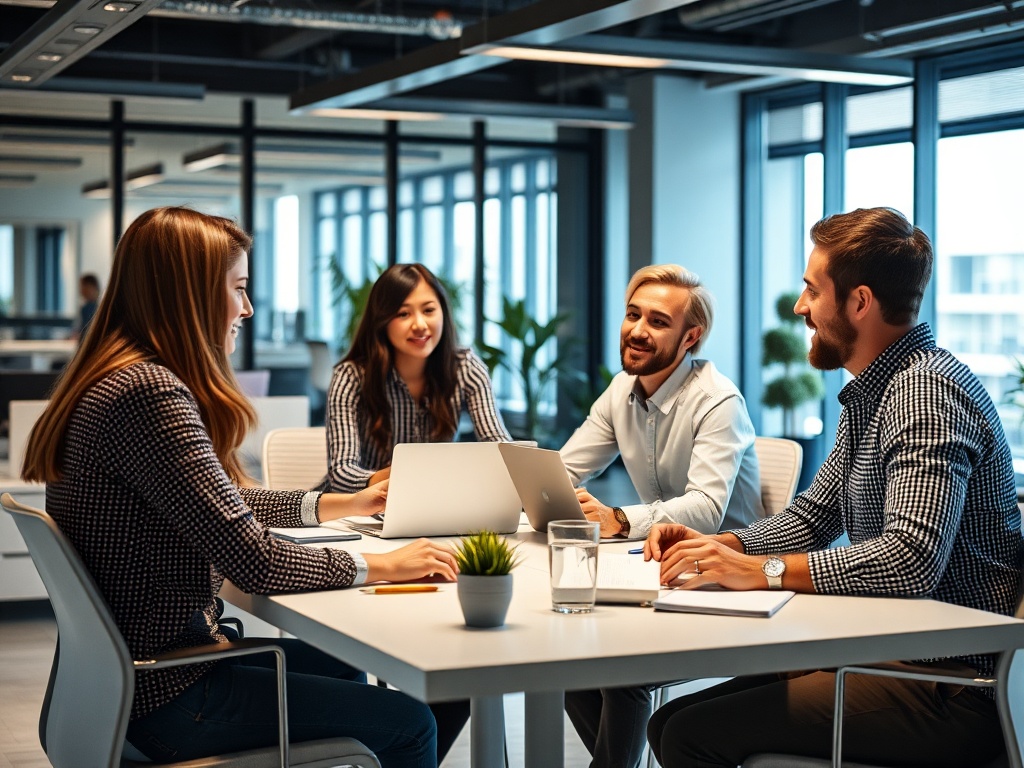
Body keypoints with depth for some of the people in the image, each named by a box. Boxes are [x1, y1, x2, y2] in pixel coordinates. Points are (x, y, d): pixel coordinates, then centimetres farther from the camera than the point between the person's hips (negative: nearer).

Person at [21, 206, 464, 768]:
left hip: (125, 669, 11)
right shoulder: (149, 393, -24)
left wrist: (343, 504, 20)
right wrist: (380, 565, -12)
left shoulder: (113, 382, 9)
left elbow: (219, 507, 20)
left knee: (339, 668, 27)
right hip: (164, 698, -11)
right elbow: (254, 561, -25)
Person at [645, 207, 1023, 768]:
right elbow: (812, 516, 21)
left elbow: (911, 560, -29)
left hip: (947, 689, -9)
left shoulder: (926, 391, -18)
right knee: (670, 722, 2)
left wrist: (761, 570, -24)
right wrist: (719, 546, 3)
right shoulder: (869, 395, 15)